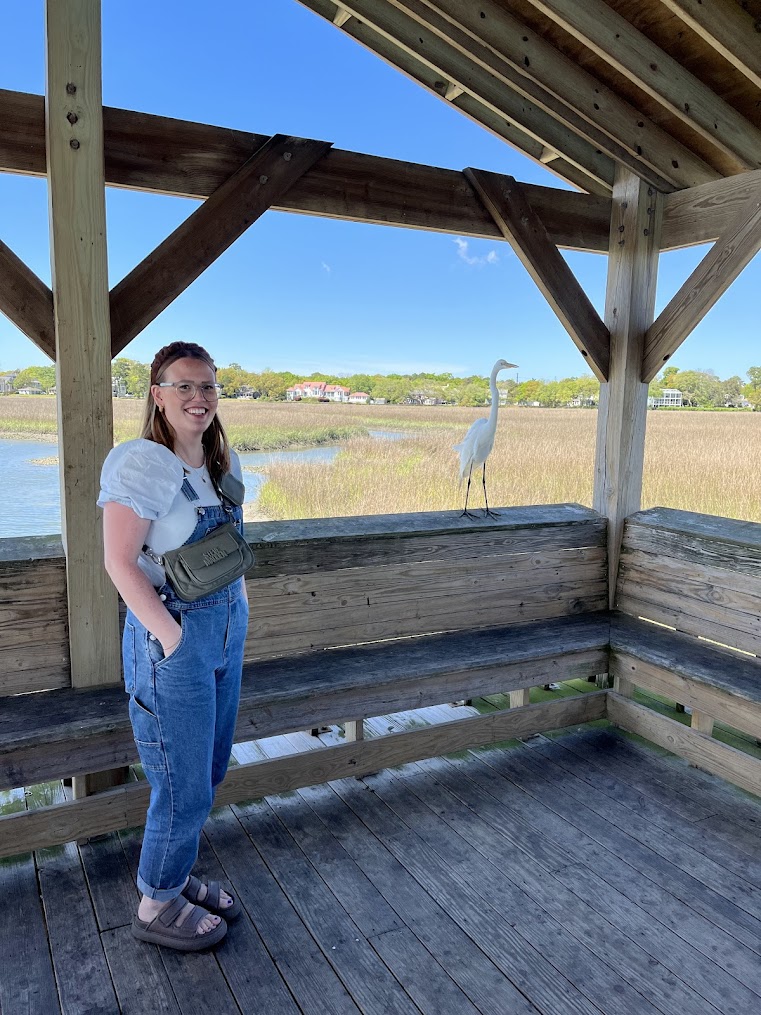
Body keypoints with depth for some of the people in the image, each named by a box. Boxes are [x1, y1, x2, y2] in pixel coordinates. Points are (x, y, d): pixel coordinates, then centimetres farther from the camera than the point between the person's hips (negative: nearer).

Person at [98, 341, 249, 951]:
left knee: (210, 771, 20)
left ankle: (179, 875, 42)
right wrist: (173, 637, -19)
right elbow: (119, 562, -19)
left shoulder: (223, 461, 7)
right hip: (171, 638, -8)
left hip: (227, 628, 8)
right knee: (185, 786, 5)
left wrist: (241, 611, 11)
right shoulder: (142, 463, -17)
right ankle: (158, 906, 30)